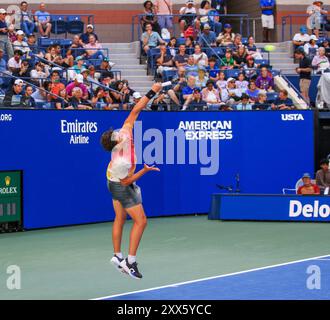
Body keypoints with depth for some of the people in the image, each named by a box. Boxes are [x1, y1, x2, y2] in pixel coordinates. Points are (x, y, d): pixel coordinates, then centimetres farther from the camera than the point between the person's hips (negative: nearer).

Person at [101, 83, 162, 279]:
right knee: (140, 221, -2)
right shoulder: (121, 163, -40)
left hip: (113, 182, 8)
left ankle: (118, 256, 30)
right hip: (123, 188, -8)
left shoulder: (125, 134, -27)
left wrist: (152, 93, -23)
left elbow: (135, 111, -21)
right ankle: (131, 262, 0)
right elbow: (126, 181, -23)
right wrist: (145, 171, -29)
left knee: (120, 219, 19)